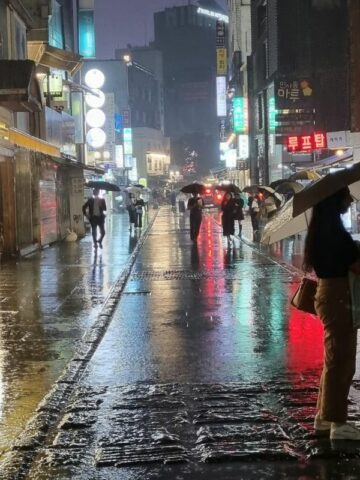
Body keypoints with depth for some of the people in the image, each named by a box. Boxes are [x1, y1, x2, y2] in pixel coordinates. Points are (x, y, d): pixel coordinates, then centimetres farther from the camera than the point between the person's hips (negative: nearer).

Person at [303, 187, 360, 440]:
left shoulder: (323, 227, 11)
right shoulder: (333, 230, -19)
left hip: (331, 293, 10)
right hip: (338, 297, -10)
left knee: (336, 358, 18)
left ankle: (325, 415, 26)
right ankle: (338, 423, 6)